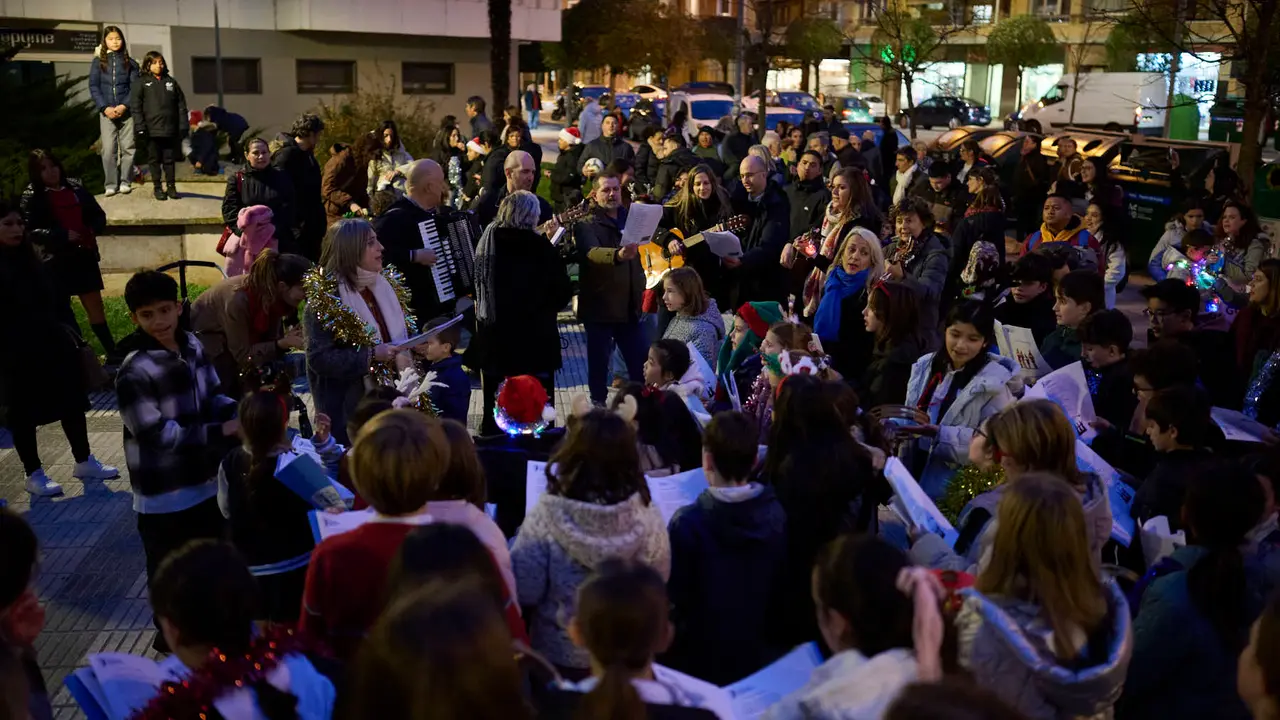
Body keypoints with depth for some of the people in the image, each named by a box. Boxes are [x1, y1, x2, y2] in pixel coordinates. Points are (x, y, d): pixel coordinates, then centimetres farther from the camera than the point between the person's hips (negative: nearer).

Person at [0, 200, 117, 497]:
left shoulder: (31, 260, 11)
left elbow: (56, 300, 13)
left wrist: (67, 333, 7)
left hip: (52, 346, 7)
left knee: (72, 401, 11)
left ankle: (83, 462, 23)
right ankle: (33, 474, 16)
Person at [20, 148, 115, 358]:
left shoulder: (75, 187, 6)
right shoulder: (32, 197, -5)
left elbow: (98, 213, 13)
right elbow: (30, 231, -12)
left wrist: (94, 229, -7)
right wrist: (62, 235, -21)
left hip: (84, 255, 4)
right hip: (56, 261, -3)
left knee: (95, 306, 9)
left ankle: (113, 354, 15)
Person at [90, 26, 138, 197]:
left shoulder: (130, 62, 9)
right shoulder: (98, 62, 8)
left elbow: (135, 87, 2)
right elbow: (93, 87, 3)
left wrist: (124, 105, -12)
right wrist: (105, 107, -11)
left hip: (127, 111, 0)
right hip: (106, 112, 0)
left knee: (128, 147, 0)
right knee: (109, 149, -4)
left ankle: (125, 182, 9)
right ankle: (111, 184, 1)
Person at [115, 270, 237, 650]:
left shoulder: (193, 345, -2)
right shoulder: (134, 373, -21)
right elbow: (159, 435, -23)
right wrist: (222, 431, -25)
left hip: (207, 482, 7)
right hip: (165, 495, -7)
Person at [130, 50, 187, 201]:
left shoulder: (170, 81, 12)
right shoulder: (141, 83, 3)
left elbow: (181, 104, 10)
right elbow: (135, 105, -2)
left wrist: (183, 125, 3)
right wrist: (140, 126, -11)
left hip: (170, 128, 2)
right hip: (152, 129, -2)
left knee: (169, 159, 8)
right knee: (155, 159, 5)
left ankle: (171, 186, 16)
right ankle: (157, 187, 12)